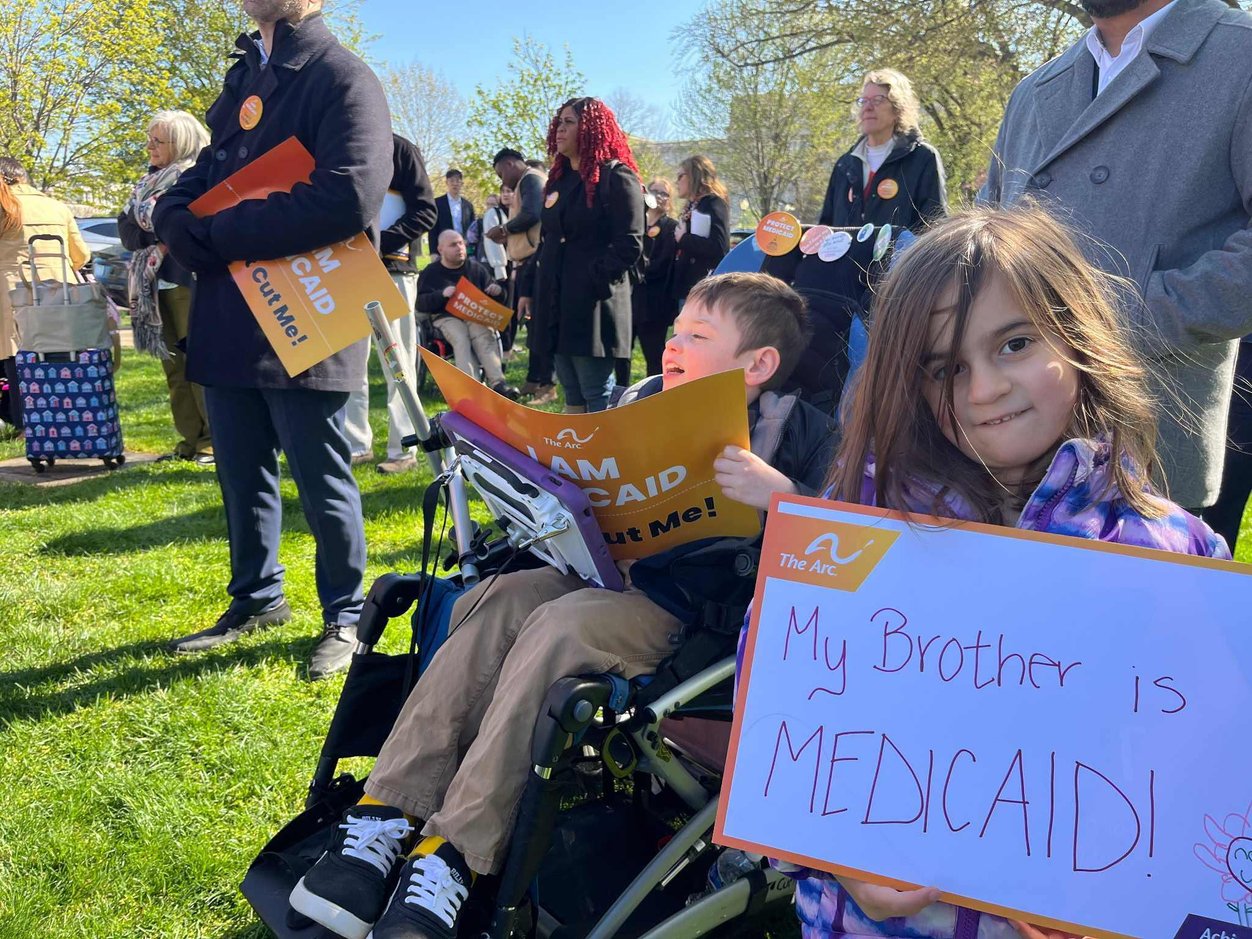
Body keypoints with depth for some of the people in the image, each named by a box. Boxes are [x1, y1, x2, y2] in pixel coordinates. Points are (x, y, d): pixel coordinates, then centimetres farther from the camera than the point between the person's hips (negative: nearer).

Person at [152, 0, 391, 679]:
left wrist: (217, 235, -16)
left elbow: (348, 197, -24)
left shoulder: (341, 78, -9)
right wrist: (178, 219, -6)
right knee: (241, 476, 16)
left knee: (322, 482, 4)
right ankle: (256, 599, 34)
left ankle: (344, 617, 21)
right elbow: (194, 184, 20)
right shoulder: (243, 78, 16)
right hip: (227, 324, 7)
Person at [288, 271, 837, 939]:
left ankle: (453, 852, -29)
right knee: (503, 596, -23)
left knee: (562, 622, -32)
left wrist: (780, 495, -33)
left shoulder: (798, 432, -3)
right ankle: (388, 814, -24)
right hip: (611, 571, 6)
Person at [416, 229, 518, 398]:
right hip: (446, 317, -2)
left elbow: (494, 299, 22)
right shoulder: (430, 273, 10)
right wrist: (442, 294, -18)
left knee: (484, 335, -32)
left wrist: (498, 291, -4)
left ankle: (497, 382, -47)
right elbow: (420, 303, 0)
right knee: (461, 339, -34)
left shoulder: (476, 267, 17)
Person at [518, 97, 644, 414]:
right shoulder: (559, 179, 19)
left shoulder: (616, 177, -5)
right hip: (557, 304, 8)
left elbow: (629, 245, -13)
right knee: (572, 396, 11)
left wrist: (593, 281, -17)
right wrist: (530, 288, 16)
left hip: (594, 307, -8)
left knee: (597, 398, -6)